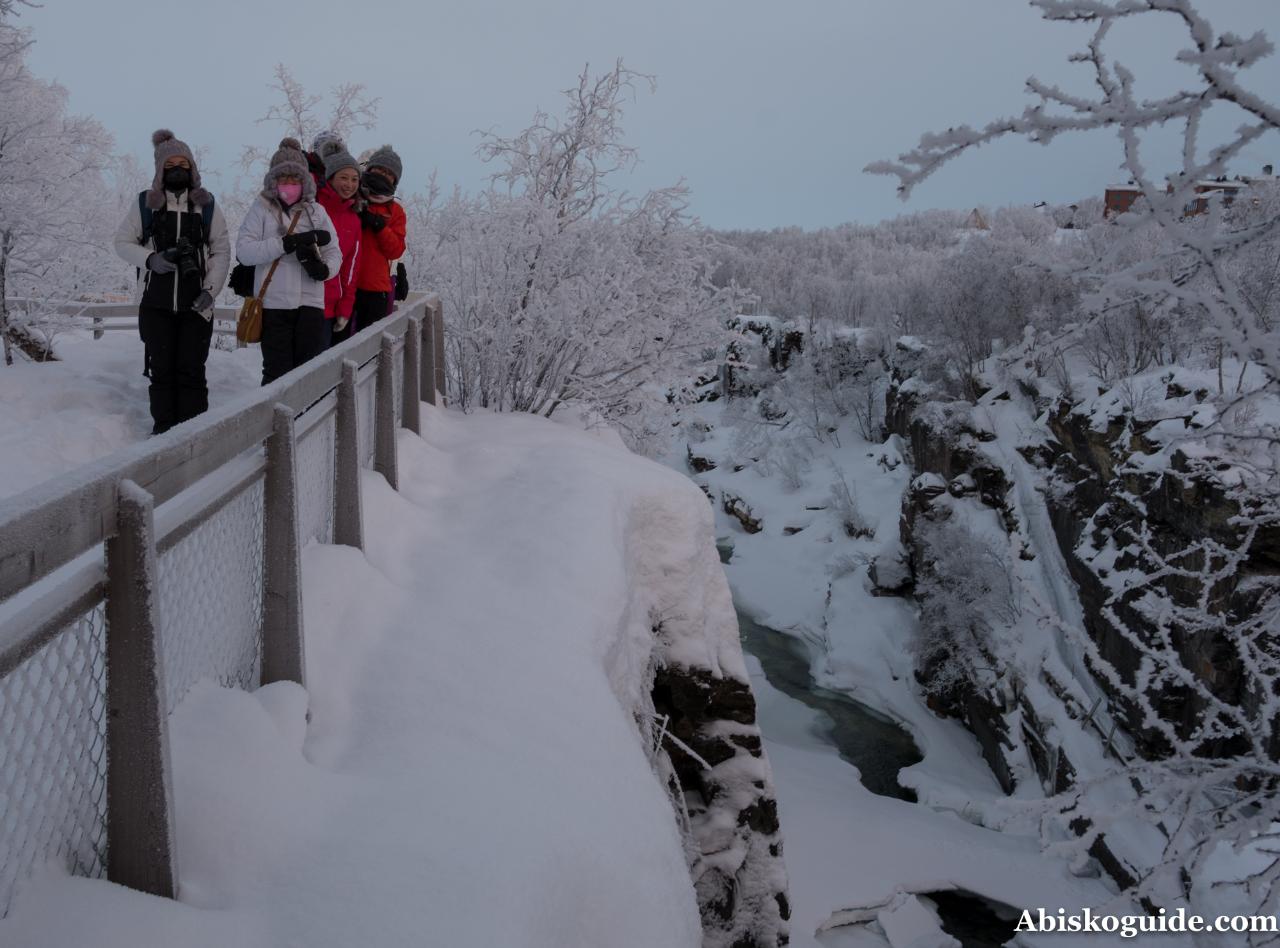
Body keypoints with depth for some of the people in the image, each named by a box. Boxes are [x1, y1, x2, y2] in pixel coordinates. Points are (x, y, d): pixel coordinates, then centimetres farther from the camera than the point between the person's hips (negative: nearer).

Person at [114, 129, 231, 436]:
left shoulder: (206, 204, 6)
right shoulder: (145, 203, 6)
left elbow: (222, 250, 5)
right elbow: (122, 241, 9)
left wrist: (210, 289, -6)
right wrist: (151, 259, -10)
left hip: (196, 303, 0)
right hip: (156, 302, 1)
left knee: (191, 370, -2)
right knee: (161, 368, 3)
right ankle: (163, 428, 11)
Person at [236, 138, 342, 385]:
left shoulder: (316, 211, 12)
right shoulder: (261, 209, 4)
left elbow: (334, 251, 11)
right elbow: (244, 251, -8)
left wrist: (324, 269, -13)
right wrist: (289, 243, -16)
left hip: (311, 303, 2)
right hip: (274, 303, -2)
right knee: (277, 372, -1)